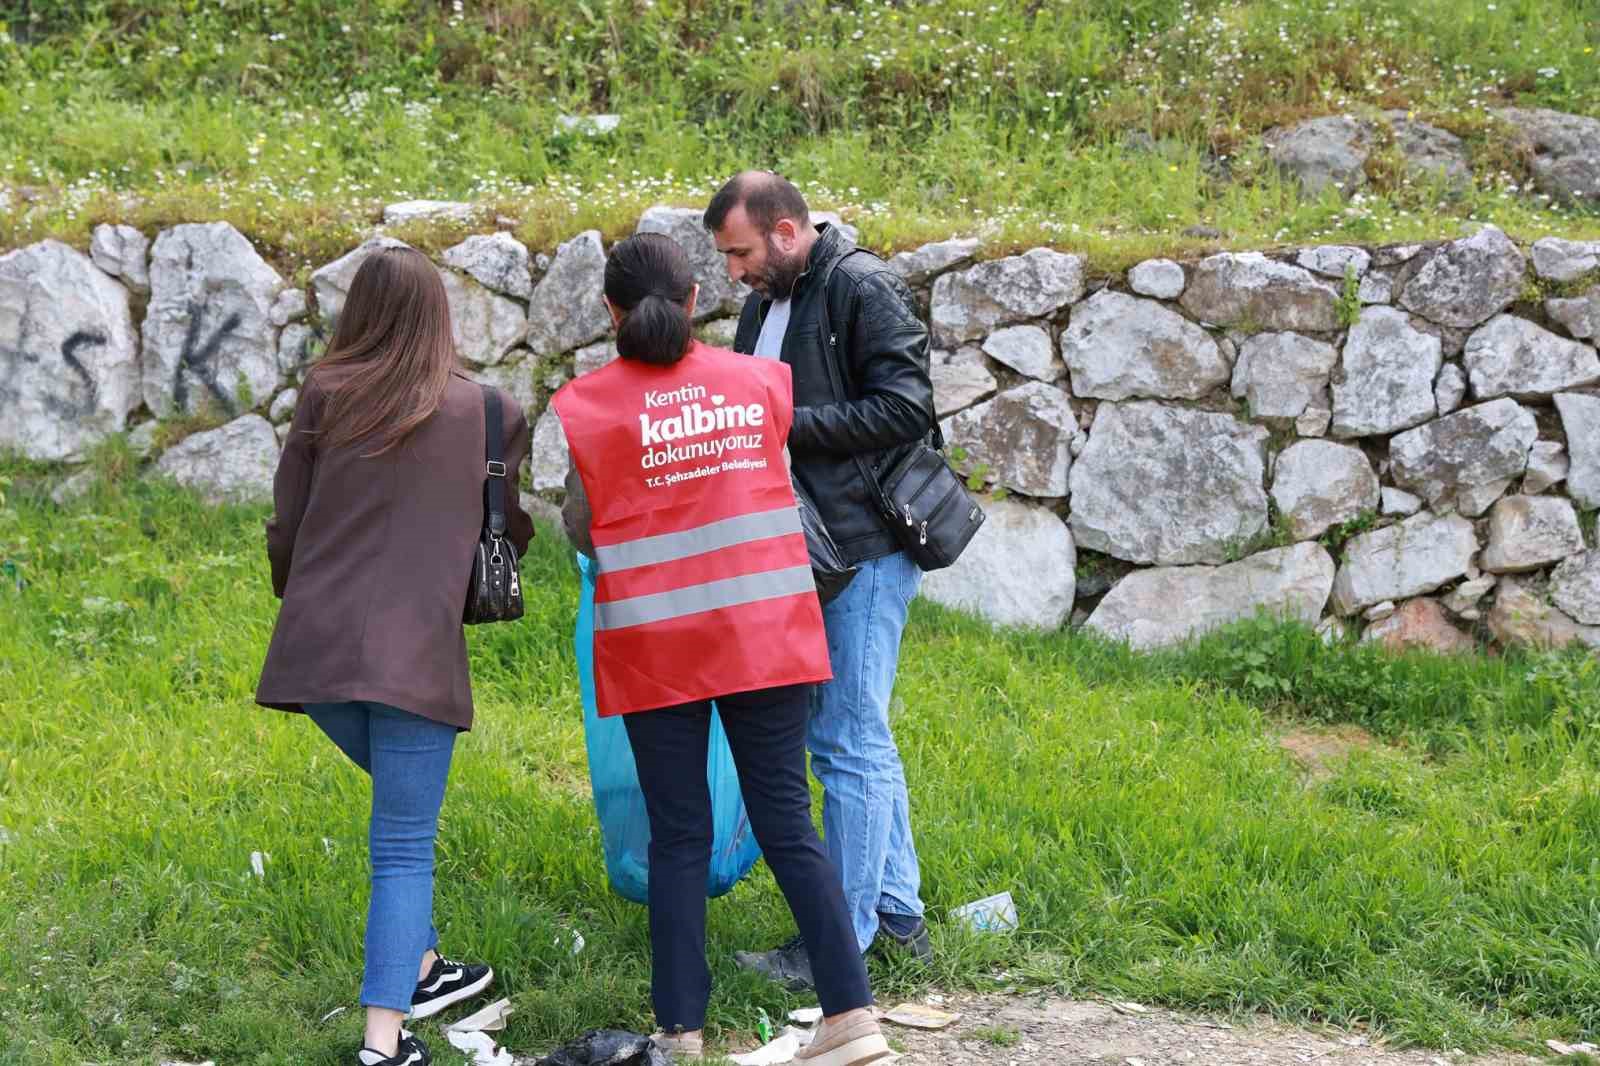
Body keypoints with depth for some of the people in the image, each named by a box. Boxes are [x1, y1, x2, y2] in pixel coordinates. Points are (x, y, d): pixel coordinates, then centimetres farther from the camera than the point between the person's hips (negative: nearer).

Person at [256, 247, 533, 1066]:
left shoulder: (324, 398, 5)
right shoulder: (487, 413, 5)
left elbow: (285, 531, 8)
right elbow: (513, 533, 11)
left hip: (316, 650, 3)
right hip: (416, 653, -3)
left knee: (403, 803, 27)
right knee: (405, 846, 3)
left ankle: (420, 968, 32)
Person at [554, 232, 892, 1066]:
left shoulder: (588, 407, -4)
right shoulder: (759, 381, 4)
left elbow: (583, 530, 4)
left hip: (654, 647, -2)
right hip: (765, 633, 2)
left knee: (679, 834, 6)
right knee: (785, 819, 5)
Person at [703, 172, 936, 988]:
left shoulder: (863, 290, -12)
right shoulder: (766, 305, 15)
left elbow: (905, 409, -19)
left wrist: (787, 424, -18)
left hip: (866, 546, -10)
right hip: (815, 551, 10)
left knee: (849, 740, -6)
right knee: (859, 736, 16)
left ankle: (843, 941, 1)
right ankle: (898, 912, 27)